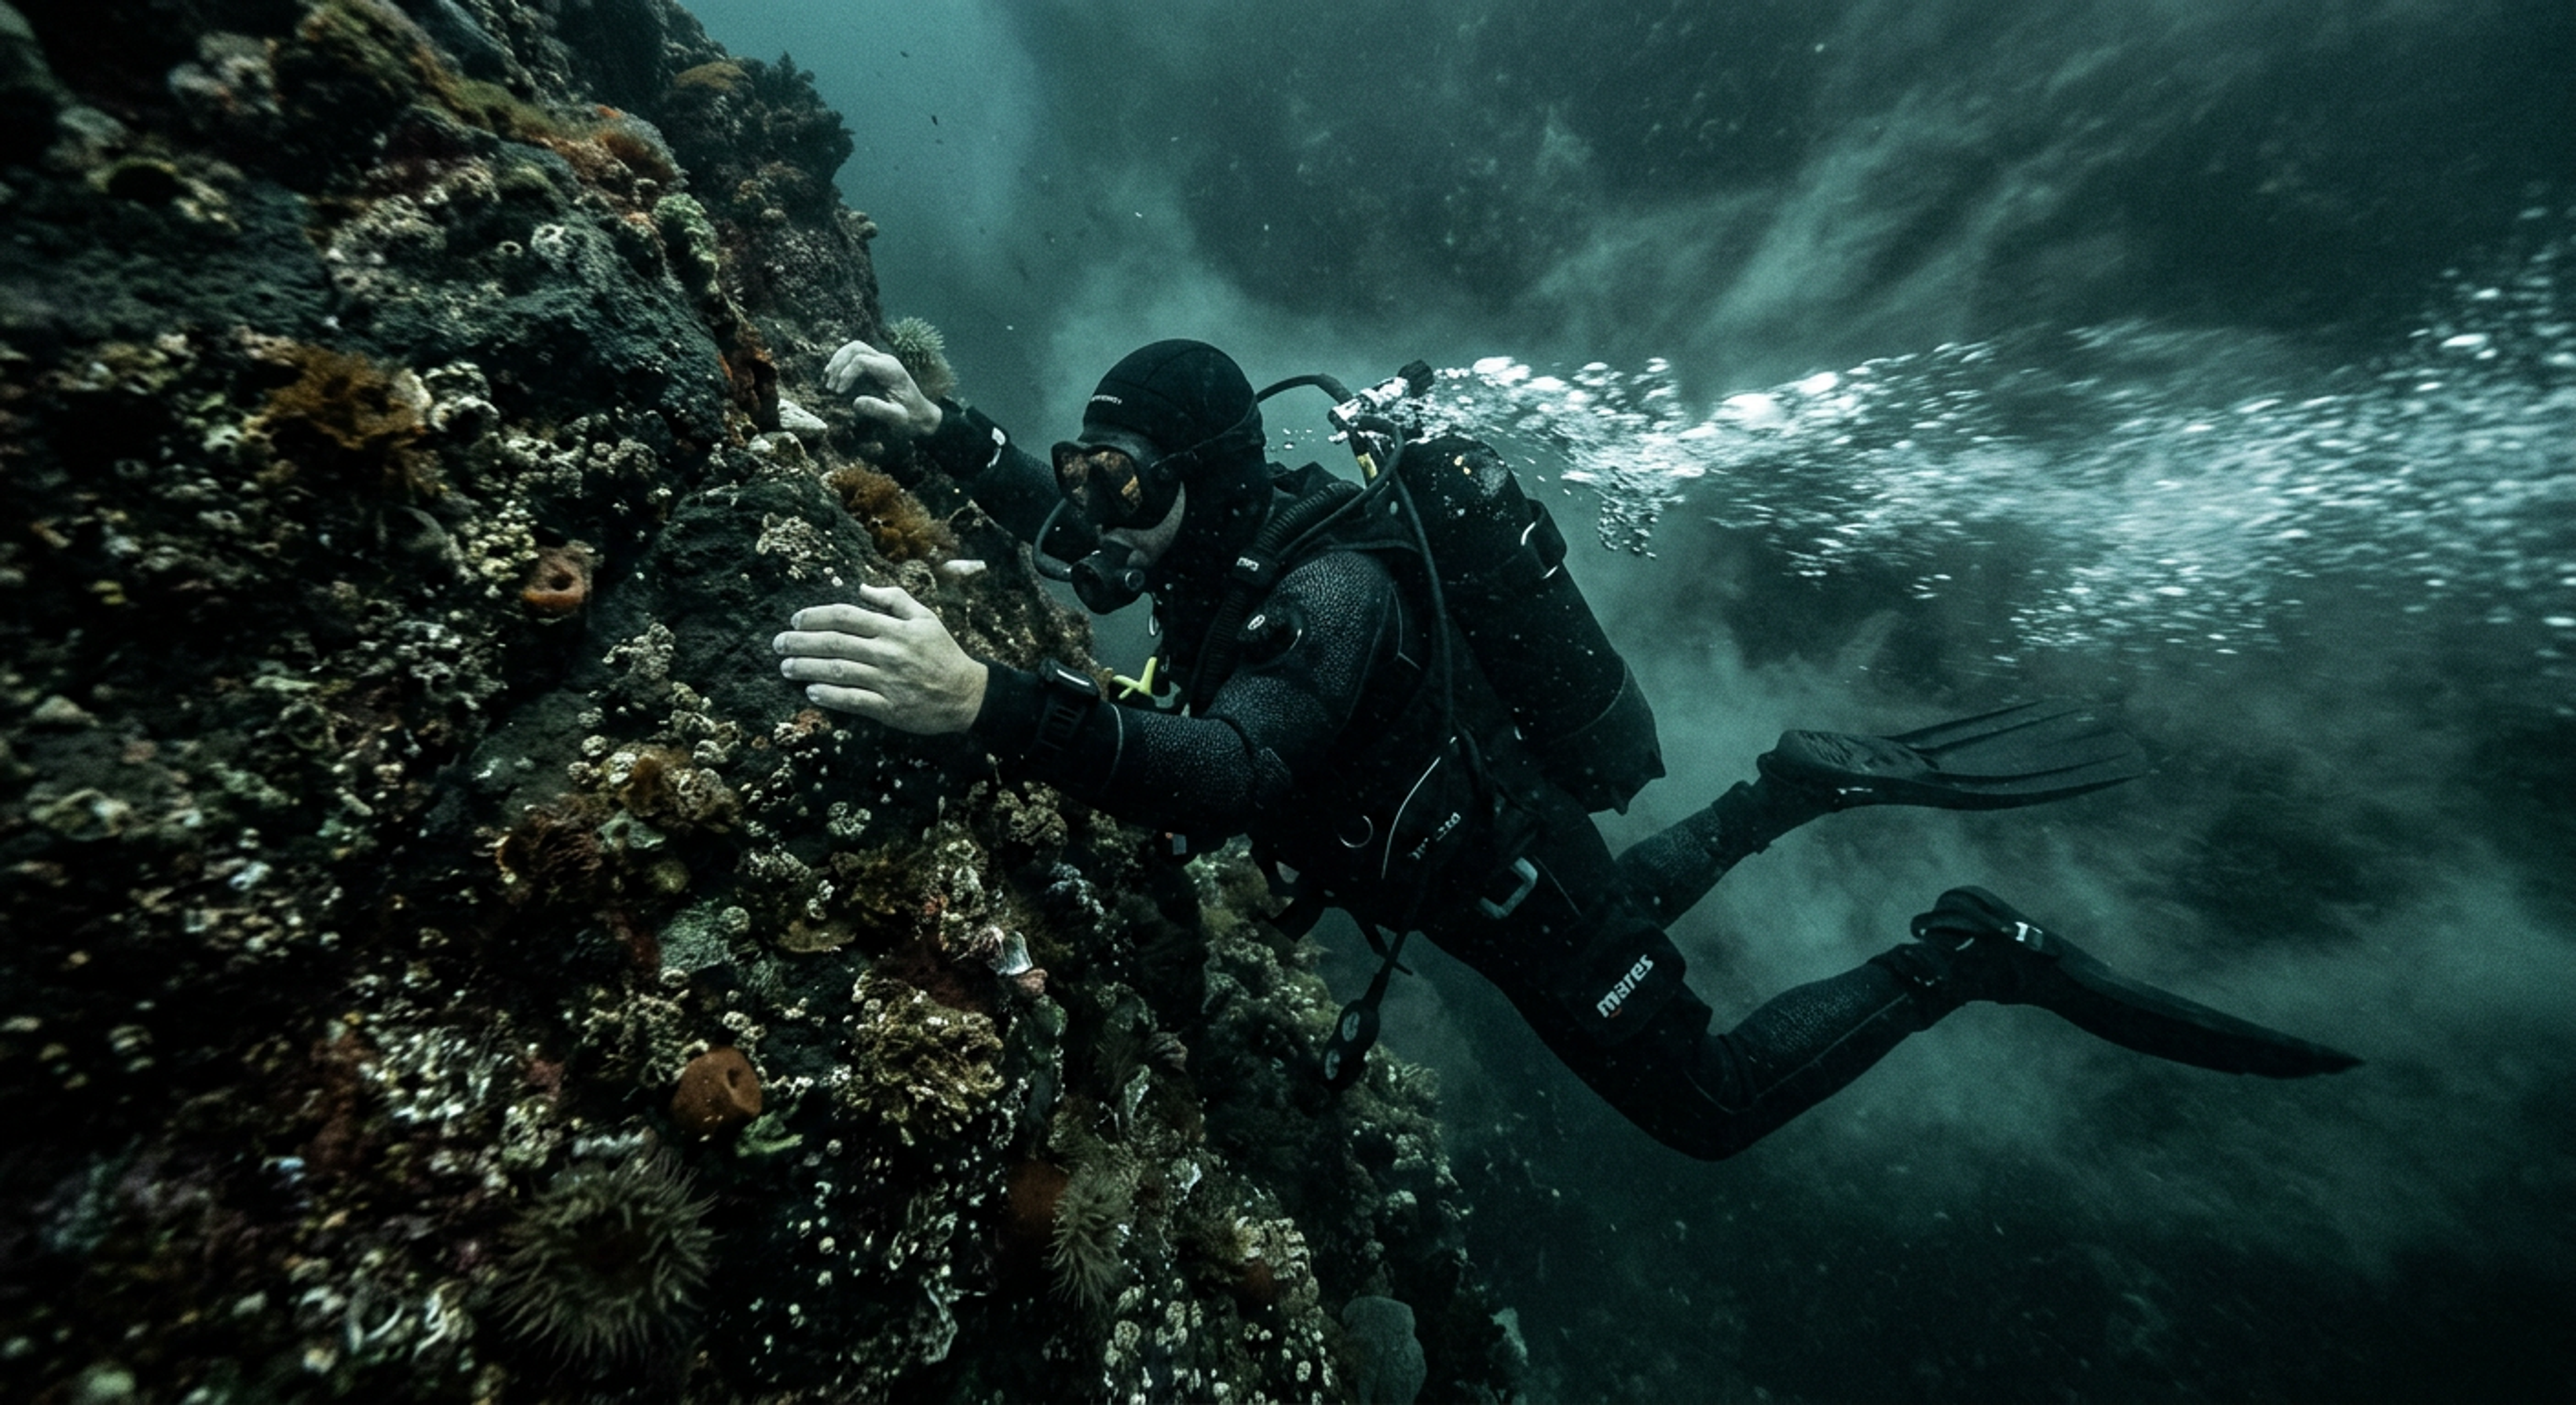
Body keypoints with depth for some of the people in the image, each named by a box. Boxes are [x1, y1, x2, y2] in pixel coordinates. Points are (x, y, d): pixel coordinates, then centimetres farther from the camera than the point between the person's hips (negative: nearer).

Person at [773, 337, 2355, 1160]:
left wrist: (986, 698, -61)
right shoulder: (1223, 534, -7)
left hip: (1508, 867, -8)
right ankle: (1806, 783, 33)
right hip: (1467, 849, 9)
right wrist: (935, 424, -1)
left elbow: (1227, 776, -52)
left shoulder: (1329, 589, -35)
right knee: (1623, 917, 36)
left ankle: (1970, 955, 16)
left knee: (1709, 1100, 7)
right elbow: (1066, 526, 8)